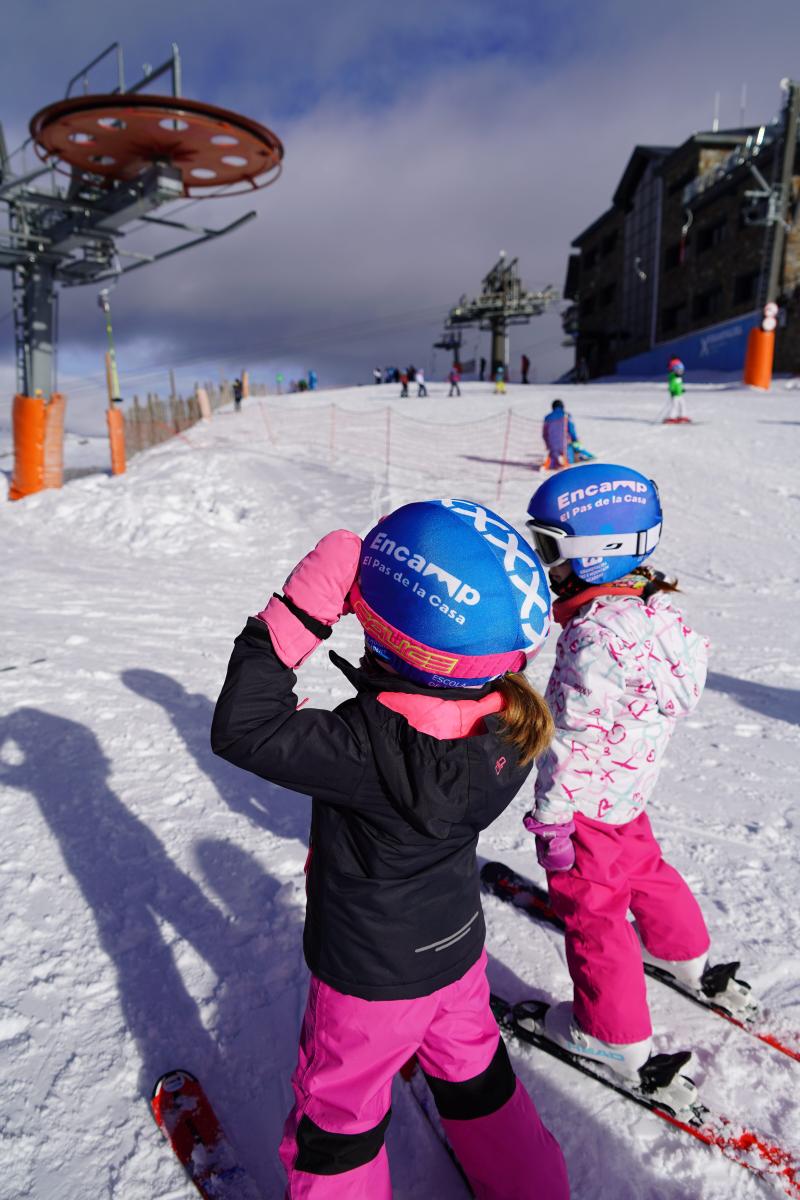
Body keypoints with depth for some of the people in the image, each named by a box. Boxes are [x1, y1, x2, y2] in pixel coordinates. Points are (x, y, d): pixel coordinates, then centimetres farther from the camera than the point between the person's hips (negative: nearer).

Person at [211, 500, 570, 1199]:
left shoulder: (373, 745, -40)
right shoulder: (509, 722, -19)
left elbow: (243, 729, -34)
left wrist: (300, 608, -37)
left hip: (370, 973, -6)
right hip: (459, 940, 6)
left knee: (340, 1107, 23)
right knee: (472, 1067, 32)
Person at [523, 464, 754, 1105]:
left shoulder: (594, 637, -32)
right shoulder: (659, 609, -4)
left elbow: (572, 743, -27)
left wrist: (551, 820, -16)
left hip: (589, 801, -9)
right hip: (630, 788, 9)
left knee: (592, 911, 10)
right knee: (643, 868, 31)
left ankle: (617, 1039, 28)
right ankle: (689, 961, 55)